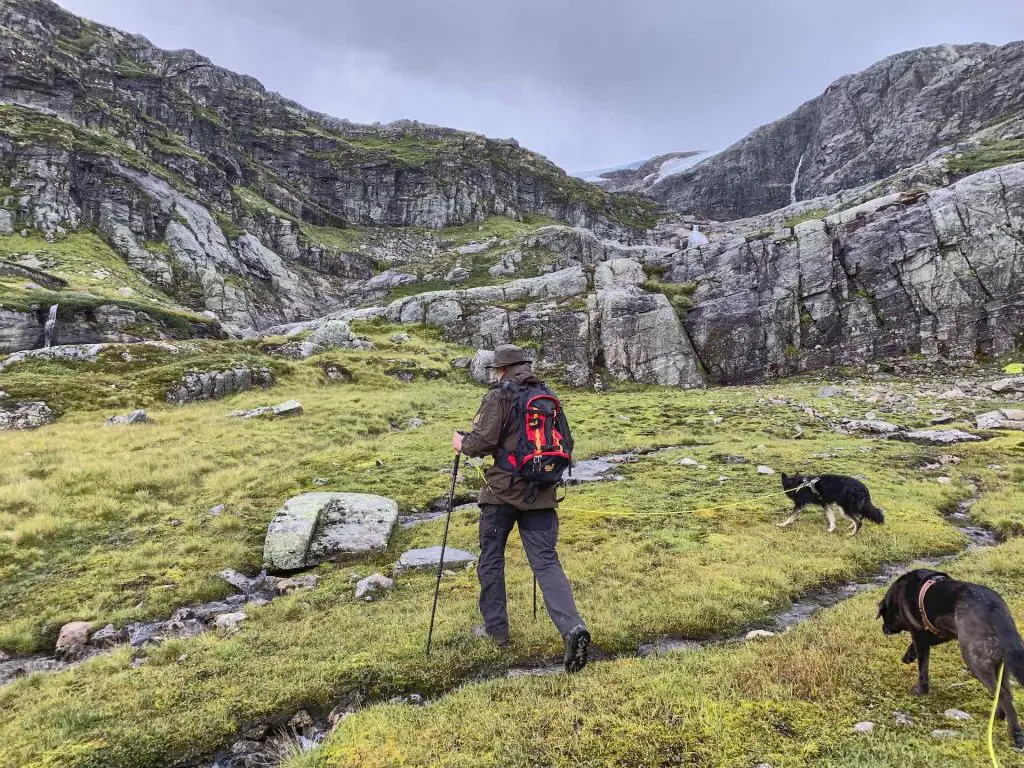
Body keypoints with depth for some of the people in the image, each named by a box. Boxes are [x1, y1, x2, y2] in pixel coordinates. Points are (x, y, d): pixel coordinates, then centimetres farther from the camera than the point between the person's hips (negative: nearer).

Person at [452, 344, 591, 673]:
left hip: (503, 490, -4)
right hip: (541, 493, 4)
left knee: (491, 559, 14)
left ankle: (495, 628, 24)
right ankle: (572, 628, -15)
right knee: (546, 562, 3)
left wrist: (462, 443, 5)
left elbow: (483, 441, -16)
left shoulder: (499, 396, -7)